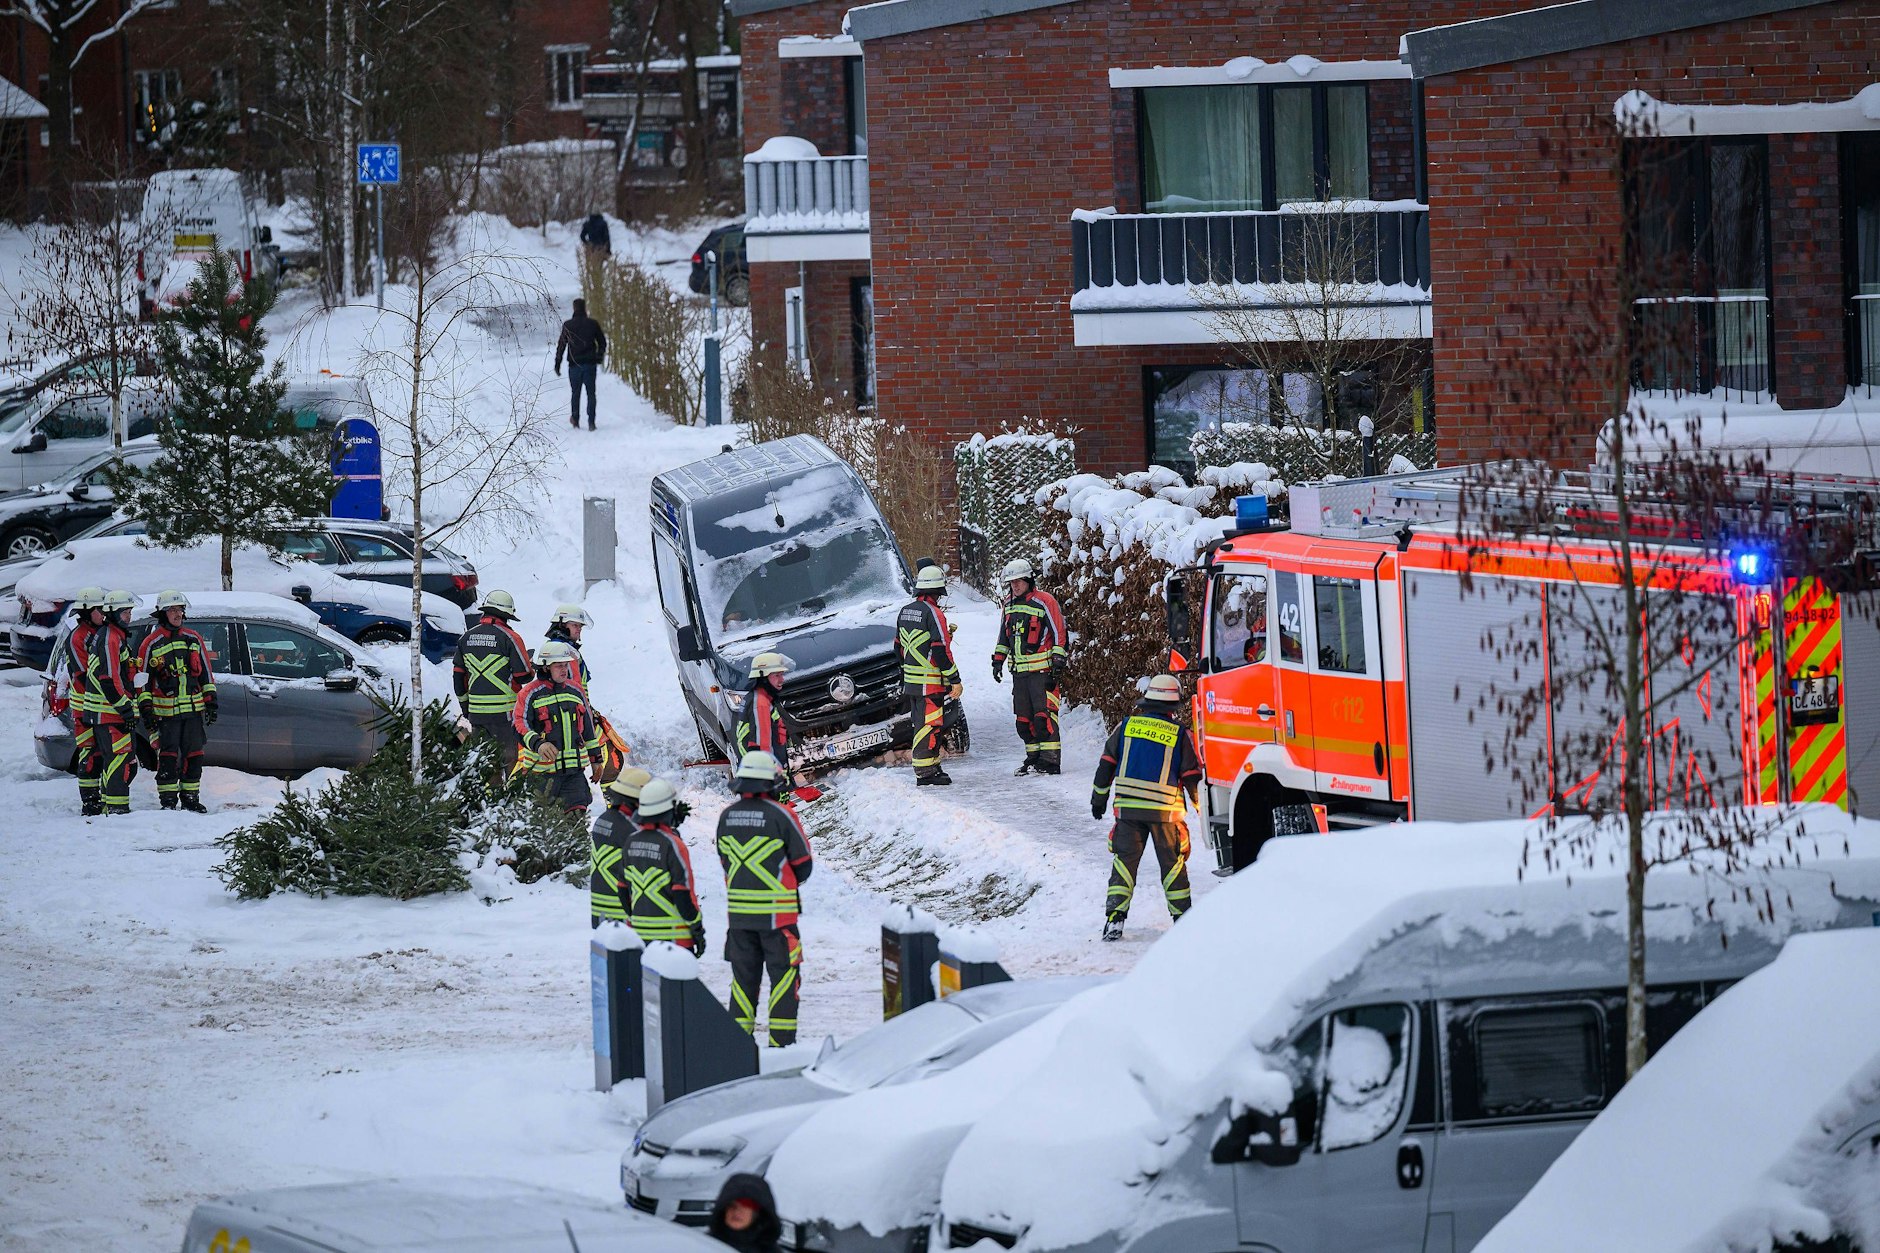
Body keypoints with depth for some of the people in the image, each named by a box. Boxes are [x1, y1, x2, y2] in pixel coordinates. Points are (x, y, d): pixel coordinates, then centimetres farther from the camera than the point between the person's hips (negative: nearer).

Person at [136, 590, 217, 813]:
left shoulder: (194, 640, 10)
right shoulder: (151, 643, -1)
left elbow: (206, 673, 16)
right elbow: (142, 678, 0)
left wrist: (210, 702, 11)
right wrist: (146, 709, -6)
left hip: (193, 710, 4)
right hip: (165, 712, -4)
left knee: (194, 756, 6)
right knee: (168, 757, -5)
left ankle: (190, 798, 17)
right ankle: (168, 801, 2)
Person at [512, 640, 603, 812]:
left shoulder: (575, 690, 13)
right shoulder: (530, 694, -5)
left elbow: (588, 727, 22)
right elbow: (520, 727, -14)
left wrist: (595, 758, 24)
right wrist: (538, 744, -33)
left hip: (574, 770, 5)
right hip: (543, 770, -4)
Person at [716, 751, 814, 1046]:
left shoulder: (727, 816, 2)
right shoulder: (780, 815, -13)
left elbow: (725, 861, 10)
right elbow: (803, 863, -5)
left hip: (738, 910, 4)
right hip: (777, 910, -4)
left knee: (744, 974, 13)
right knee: (783, 972, 4)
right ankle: (782, 1039, 1)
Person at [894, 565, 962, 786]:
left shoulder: (905, 611, 11)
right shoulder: (933, 614, -16)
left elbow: (898, 647, 19)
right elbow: (941, 651, -19)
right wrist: (955, 680, -14)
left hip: (910, 682, 8)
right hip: (931, 683, -8)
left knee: (922, 724, 17)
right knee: (929, 725, -5)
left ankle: (930, 767, 26)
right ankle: (925, 773, -6)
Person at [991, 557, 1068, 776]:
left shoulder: (1044, 602, -7)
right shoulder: (1010, 605, 15)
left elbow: (1059, 633, -7)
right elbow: (1004, 636, 26)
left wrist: (1058, 661, -12)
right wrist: (998, 660, 20)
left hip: (1041, 670, -8)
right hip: (1019, 671, 8)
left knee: (1044, 715, -11)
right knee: (1023, 717, 9)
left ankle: (1050, 760, -11)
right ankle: (1033, 757, 16)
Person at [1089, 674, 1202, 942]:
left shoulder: (1127, 726, 4)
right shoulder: (1180, 735, -1)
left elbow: (1106, 764, 7)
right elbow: (1192, 777, 1)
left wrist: (1098, 798, 18)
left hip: (1128, 808, 1)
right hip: (1165, 809, -1)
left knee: (1124, 860, 5)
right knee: (1172, 862, 11)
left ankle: (1114, 918, -5)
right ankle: (1182, 916, 15)